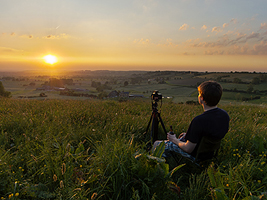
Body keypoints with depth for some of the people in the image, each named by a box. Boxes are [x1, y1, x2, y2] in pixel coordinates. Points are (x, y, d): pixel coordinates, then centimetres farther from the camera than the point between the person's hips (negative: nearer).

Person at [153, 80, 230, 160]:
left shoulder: (199, 121, -36)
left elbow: (188, 149, -26)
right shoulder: (225, 115, -12)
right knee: (182, 136, 33)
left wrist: (174, 140, -6)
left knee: (157, 144, 9)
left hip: (194, 154, -7)